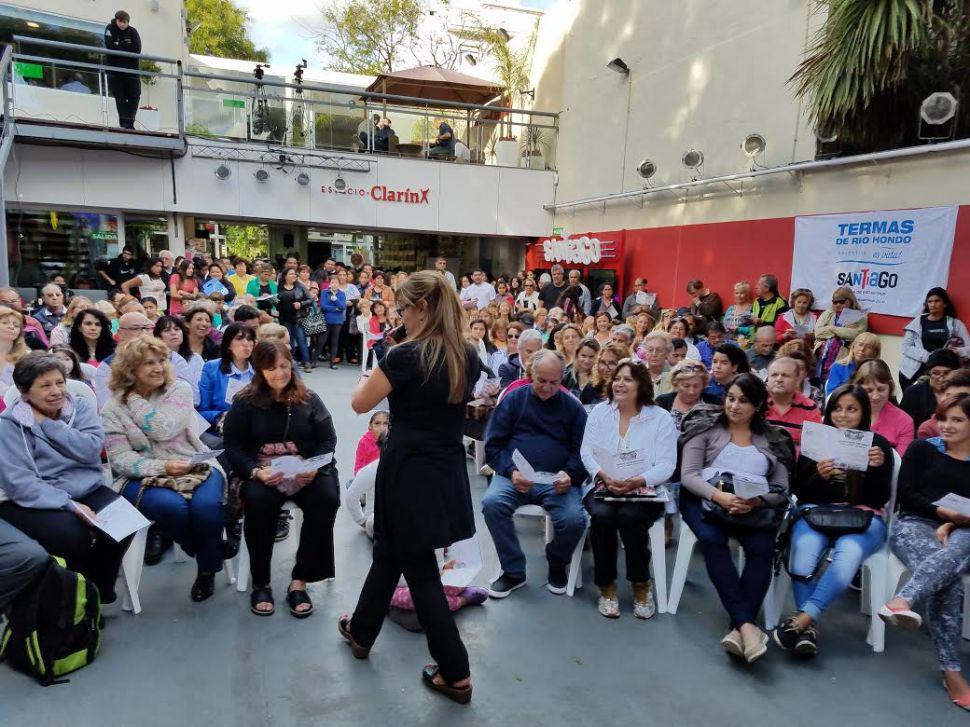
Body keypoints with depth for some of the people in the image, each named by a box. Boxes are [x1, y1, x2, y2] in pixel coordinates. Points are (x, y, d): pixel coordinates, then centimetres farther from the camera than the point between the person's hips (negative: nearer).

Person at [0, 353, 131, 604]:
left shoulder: (80, 407, 7)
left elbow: (91, 449, -10)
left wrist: (47, 423, -11)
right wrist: (70, 504, -25)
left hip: (86, 491, 4)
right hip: (34, 501, -3)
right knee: (74, 535, -31)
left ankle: (100, 592, -1)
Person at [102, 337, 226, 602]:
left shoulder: (180, 390, 5)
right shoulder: (112, 410, 6)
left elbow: (164, 430, -11)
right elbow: (121, 459, -5)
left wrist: (135, 399, -2)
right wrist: (163, 467, -21)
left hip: (196, 466, 1)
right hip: (144, 476, 0)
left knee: (206, 505, -31)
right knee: (172, 507, -33)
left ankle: (208, 569, -3)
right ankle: (214, 550, -2)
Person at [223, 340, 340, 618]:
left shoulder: (308, 399, 8)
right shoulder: (245, 402, 4)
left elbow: (328, 440, 5)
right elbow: (232, 446, 0)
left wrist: (315, 468, -15)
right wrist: (256, 472, -18)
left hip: (306, 471, 1)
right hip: (261, 472, -1)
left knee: (326, 498, -30)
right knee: (257, 501, -34)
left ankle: (299, 581, -18)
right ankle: (260, 584, -14)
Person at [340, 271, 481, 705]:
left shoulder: (406, 355, -19)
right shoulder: (468, 357, 1)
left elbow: (360, 404, -9)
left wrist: (368, 378, 11)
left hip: (409, 474, -7)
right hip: (448, 472, 7)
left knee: (421, 572, 6)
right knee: (390, 551, 25)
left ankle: (456, 674, 17)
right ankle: (361, 631, 43)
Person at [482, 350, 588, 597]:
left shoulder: (573, 407, 12)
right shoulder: (513, 400, 9)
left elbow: (581, 452, 8)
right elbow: (493, 445, 4)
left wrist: (568, 474, -14)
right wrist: (511, 472, -14)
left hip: (557, 481, 0)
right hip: (515, 476, 0)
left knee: (574, 519, -28)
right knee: (492, 503, -31)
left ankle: (557, 564, 9)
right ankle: (513, 572, -8)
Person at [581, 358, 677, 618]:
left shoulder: (661, 418, 2)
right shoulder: (599, 411, 10)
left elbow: (666, 464, -4)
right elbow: (587, 451, 5)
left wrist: (637, 481, -22)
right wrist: (605, 476, -15)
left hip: (644, 491, -2)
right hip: (604, 487, 2)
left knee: (630, 516, -33)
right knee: (602, 515, -30)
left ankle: (641, 585, -8)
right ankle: (606, 586, -9)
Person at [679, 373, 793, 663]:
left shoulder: (774, 440, 17)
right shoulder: (706, 430, 12)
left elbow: (781, 489, 8)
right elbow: (688, 475, -1)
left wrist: (755, 501, -15)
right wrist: (719, 496, -21)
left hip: (754, 507, 2)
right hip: (707, 500, -1)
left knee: (762, 548, -30)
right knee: (712, 539, -33)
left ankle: (738, 628, -32)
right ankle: (747, 624, -34)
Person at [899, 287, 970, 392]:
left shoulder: (955, 324, 7)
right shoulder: (918, 321, 7)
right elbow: (906, 347, -2)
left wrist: (957, 351, -21)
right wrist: (927, 356, -15)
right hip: (912, 372, 1)